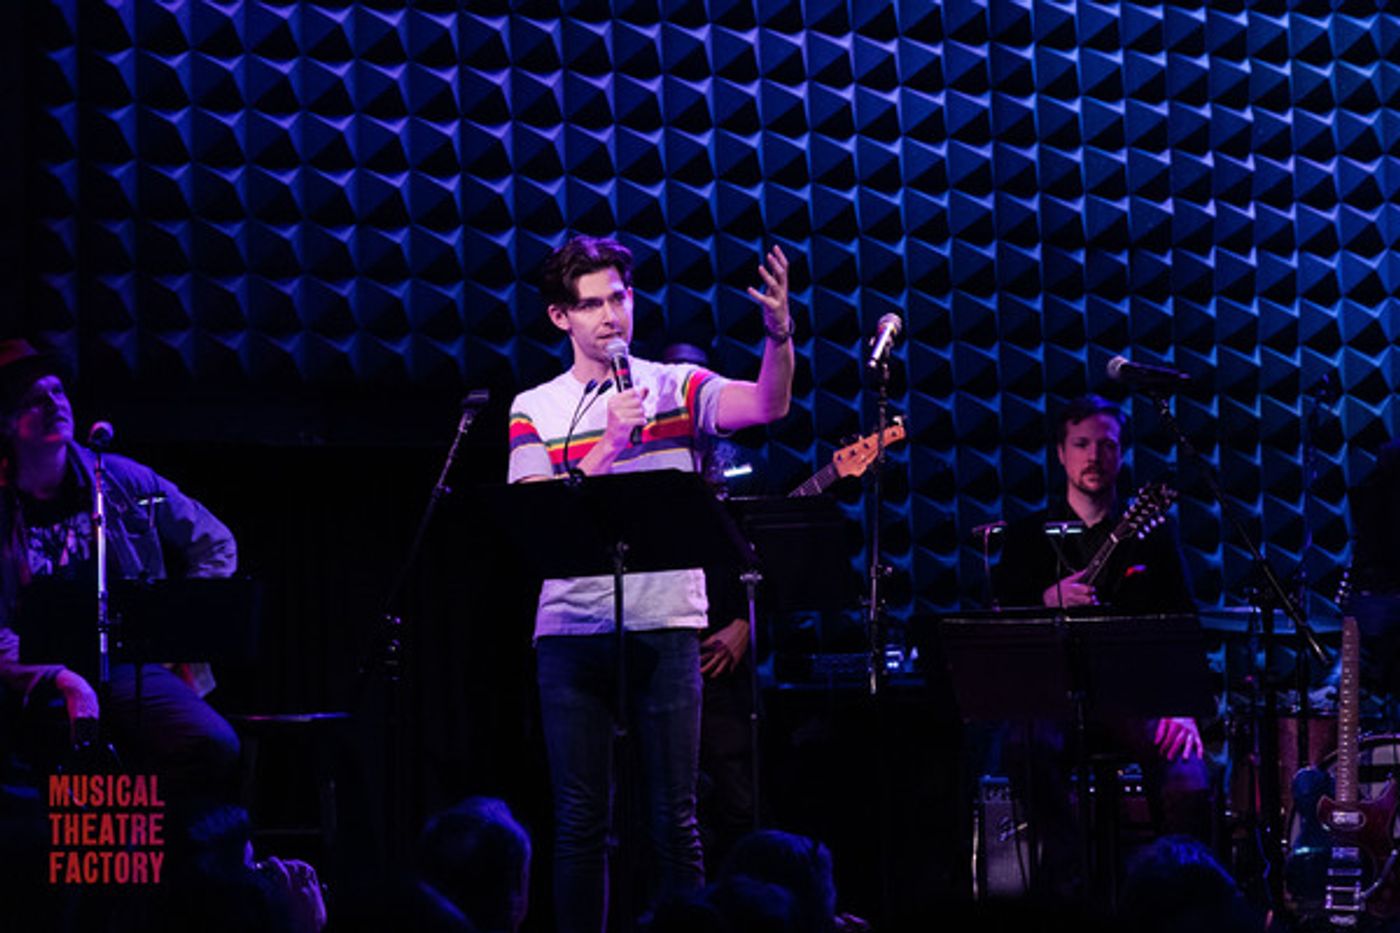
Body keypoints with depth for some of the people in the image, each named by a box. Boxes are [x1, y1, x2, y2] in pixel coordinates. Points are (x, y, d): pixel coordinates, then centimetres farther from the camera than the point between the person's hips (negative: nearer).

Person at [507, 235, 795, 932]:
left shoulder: (675, 388, 7)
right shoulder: (534, 409, 9)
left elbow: (769, 406, -10)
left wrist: (778, 330, -28)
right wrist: (608, 446, -15)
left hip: (666, 623, 0)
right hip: (571, 629, 1)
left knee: (674, 817, 0)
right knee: (580, 818, 1)